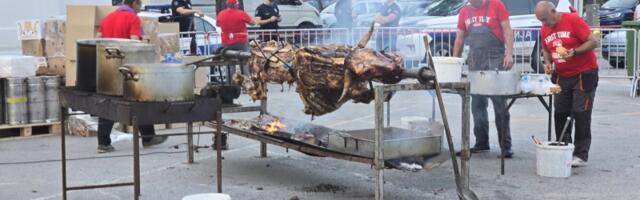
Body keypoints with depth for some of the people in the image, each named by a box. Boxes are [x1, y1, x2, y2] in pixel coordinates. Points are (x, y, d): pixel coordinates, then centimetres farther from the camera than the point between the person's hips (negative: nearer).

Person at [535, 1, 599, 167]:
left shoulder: (573, 20, -15)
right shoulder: (544, 30, 3)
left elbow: (594, 41, -16)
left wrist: (574, 52, -26)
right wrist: (548, 62, -1)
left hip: (584, 74, -6)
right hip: (562, 77, 6)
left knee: (581, 114, -4)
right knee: (560, 114, 6)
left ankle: (581, 155, 1)